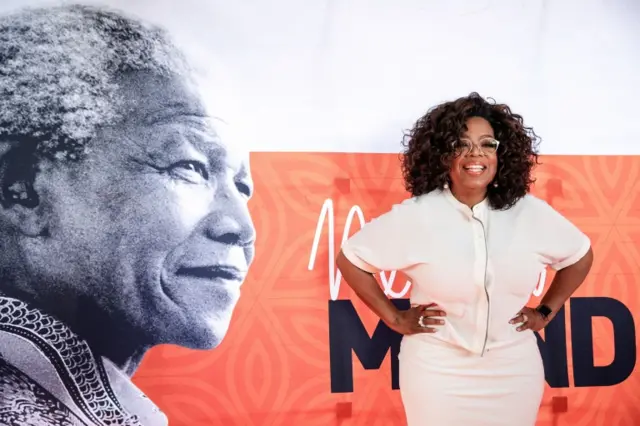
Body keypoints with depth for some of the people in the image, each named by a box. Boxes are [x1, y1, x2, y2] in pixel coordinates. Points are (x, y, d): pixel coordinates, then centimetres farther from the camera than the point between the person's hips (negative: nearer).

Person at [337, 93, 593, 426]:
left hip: (514, 373, 3)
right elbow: (350, 259, -5)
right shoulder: (414, 216, -13)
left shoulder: (531, 213, -5)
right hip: (437, 373, -2)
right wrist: (394, 318, -5)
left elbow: (580, 255, 12)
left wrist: (545, 312, 6)